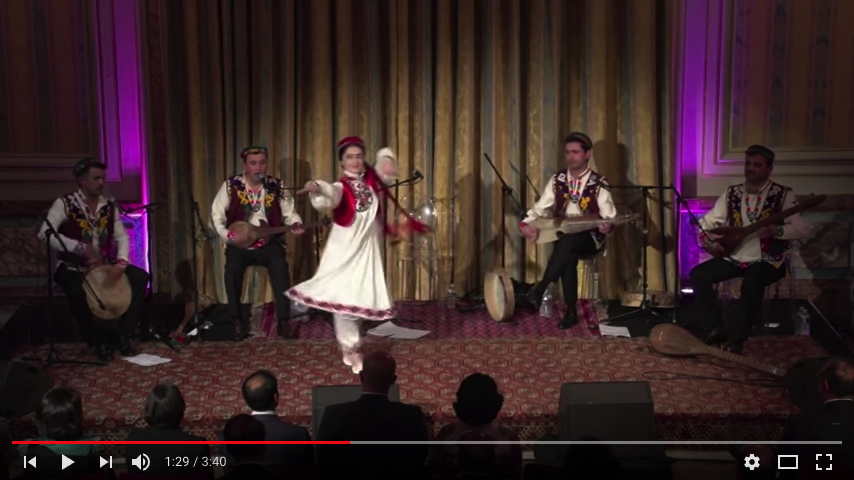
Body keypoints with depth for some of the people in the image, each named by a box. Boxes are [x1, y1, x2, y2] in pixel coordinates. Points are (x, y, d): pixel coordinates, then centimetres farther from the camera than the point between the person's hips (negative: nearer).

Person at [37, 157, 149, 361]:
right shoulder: (64, 204, -10)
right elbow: (45, 234, -23)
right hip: (72, 266, -5)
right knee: (79, 289, -36)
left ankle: (122, 335, -7)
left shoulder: (109, 205, 6)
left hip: (105, 264, 5)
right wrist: (82, 248, -30)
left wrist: (122, 260, -12)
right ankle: (99, 341, -13)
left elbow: (121, 236, 9)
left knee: (139, 277, -15)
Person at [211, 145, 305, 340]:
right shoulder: (231, 185, -3)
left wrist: (295, 224, -15)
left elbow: (289, 213, 7)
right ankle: (238, 322, -7)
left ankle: (283, 321, -14)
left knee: (280, 266, -27)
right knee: (232, 269, -27)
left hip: (269, 243, 0)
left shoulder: (277, 186, 2)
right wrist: (225, 234, -18)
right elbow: (217, 214, -2)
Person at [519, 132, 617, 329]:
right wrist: (527, 224, -14)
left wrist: (606, 225, -30)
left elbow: (609, 217, -6)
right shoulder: (557, 180, 9)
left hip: (588, 238, -2)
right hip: (562, 235, 2)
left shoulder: (599, 183, 0)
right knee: (569, 255, -31)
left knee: (568, 241, -36)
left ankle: (541, 287, -27)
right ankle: (571, 312, -22)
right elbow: (540, 209, 6)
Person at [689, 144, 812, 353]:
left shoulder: (783, 195, -3)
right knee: (698, 274, -17)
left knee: (752, 282, -36)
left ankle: (737, 336, -20)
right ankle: (715, 329, -7)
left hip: (767, 260, -4)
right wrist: (707, 240, -9)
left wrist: (776, 230, -29)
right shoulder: (732, 193, 9)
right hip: (734, 257, 5)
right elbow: (707, 222, 13)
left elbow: (803, 229, -12)